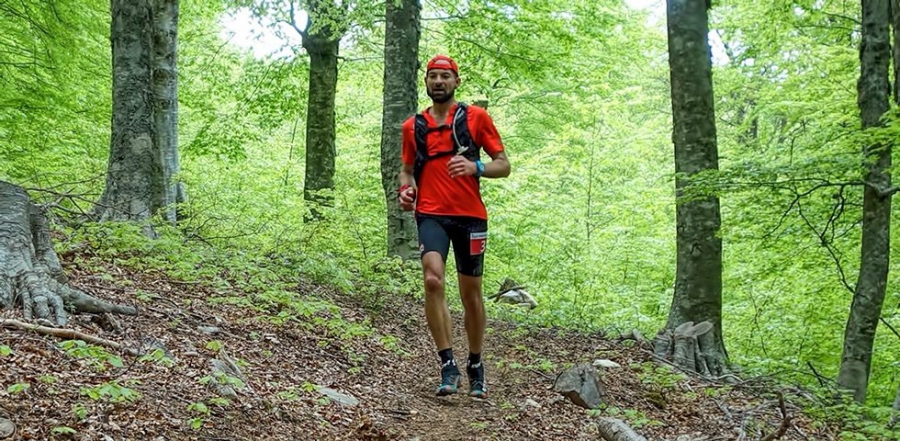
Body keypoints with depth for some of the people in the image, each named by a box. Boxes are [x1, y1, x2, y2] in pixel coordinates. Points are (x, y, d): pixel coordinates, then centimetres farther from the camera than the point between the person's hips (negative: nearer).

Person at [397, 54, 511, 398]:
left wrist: (475, 167, -17)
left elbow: (504, 165, 3)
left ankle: (475, 366, 27)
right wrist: (405, 190, 0)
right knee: (433, 281, -23)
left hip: (470, 215, -1)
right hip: (431, 214, 1)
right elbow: (407, 169, 23)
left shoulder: (476, 117, 4)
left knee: (471, 294, 7)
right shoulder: (413, 126, 11)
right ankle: (448, 365, -15)